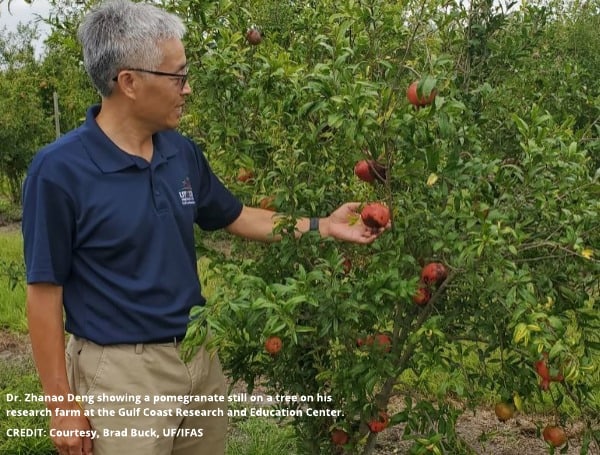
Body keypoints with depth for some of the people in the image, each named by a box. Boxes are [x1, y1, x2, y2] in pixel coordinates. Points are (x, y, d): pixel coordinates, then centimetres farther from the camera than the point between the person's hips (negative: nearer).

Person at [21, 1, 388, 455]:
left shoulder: (183, 153, 1)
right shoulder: (58, 170, -17)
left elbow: (234, 217, 17)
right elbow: (45, 294, -13)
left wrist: (321, 226, 10)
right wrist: (62, 406, -12)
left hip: (201, 358, 6)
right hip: (121, 373, -6)